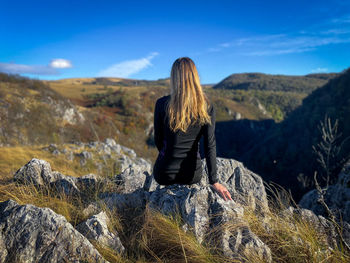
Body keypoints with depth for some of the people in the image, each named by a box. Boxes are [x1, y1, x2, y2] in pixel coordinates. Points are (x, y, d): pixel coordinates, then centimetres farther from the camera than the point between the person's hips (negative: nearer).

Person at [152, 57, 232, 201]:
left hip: (165, 174, -1)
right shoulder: (206, 107, -10)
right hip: (192, 175, 2)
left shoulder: (162, 104, -14)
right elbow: (210, 145, -13)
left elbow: (158, 140, -3)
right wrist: (214, 181, -10)